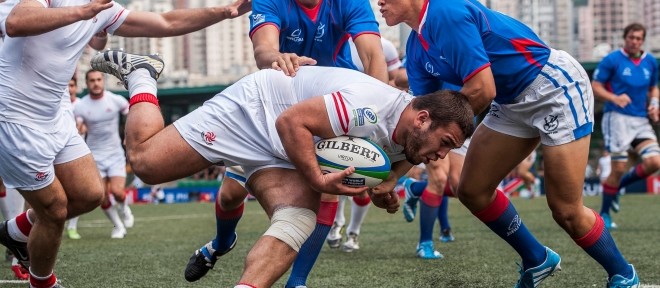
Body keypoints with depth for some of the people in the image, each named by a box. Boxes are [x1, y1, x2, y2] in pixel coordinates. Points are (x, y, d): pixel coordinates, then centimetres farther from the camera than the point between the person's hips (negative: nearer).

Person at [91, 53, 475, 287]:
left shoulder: (408, 142, -3)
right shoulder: (369, 108, -34)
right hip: (254, 109, -8)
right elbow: (292, 121, -31)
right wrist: (319, 180, -32)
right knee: (146, 163, -8)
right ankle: (139, 75, 17)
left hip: (283, 151, 8)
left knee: (299, 222, -19)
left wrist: (383, 191, -4)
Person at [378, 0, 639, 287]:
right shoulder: (416, 47, 3)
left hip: (557, 86, -9)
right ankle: (536, 260, 23)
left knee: (566, 211, -8)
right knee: (472, 190, 5)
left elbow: (482, 90, -28)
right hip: (512, 101, 9)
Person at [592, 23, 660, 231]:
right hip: (618, 118, -5)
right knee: (619, 168, -9)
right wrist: (614, 98, -21)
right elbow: (596, 86, -4)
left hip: (641, 120, 5)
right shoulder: (612, 60, -4)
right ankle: (604, 213, 10)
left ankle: (617, 186, 14)